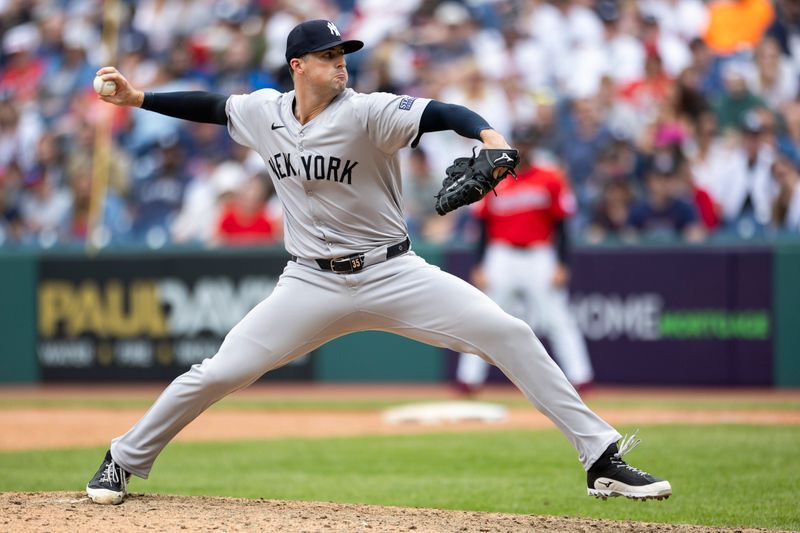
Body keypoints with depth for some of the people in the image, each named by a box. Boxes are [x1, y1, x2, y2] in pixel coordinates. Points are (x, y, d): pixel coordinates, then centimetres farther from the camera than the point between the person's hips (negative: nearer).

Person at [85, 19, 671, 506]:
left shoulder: (366, 113, -15)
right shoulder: (264, 113, 0)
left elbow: (441, 113, -29)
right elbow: (211, 106, 20)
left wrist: (487, 135, -49)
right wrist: (138, 98, 14)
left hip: (392, 275, -3)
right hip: (313, 283, 3)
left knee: (508, 333, -18)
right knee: (218, 373, -4)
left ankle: (602, 459, -14)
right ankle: (124, 461, 19)